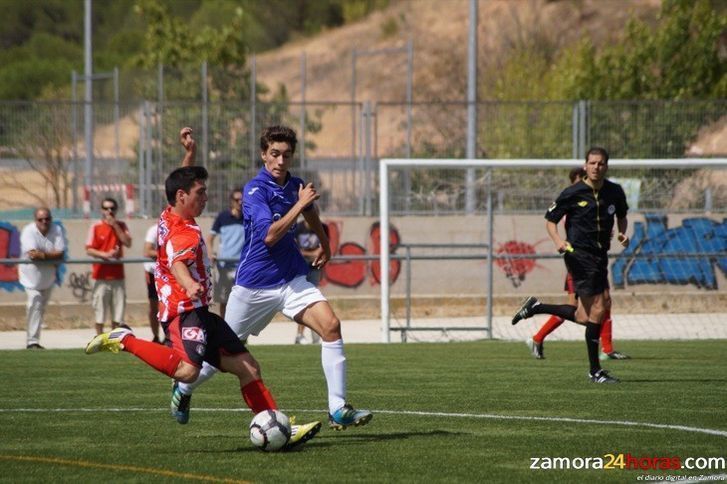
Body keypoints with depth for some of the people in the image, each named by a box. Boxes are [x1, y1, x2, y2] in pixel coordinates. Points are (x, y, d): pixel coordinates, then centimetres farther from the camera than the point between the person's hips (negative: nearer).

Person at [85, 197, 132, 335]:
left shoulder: (121, 226, 9)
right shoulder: (95, 227, 0)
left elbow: (128, 243, -5)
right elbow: (89, 250, -6)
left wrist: (115, 226, -10)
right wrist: (105, 254, -22)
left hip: (118, 275, 3)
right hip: (101, 276, -3)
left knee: (118, 313, 4)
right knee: (100, 313, -1)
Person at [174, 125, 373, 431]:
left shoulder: (295, 186, 4)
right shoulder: (255, 190, -15)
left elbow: (310, 214, 29)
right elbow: (270, 235, -29)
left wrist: (325, 244, 41)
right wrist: (299, 204, -28)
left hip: (292, 279, 5)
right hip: (254, 285, -5)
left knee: (330, 326, -17)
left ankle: (338, 410, -19)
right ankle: (184, 389, 38)